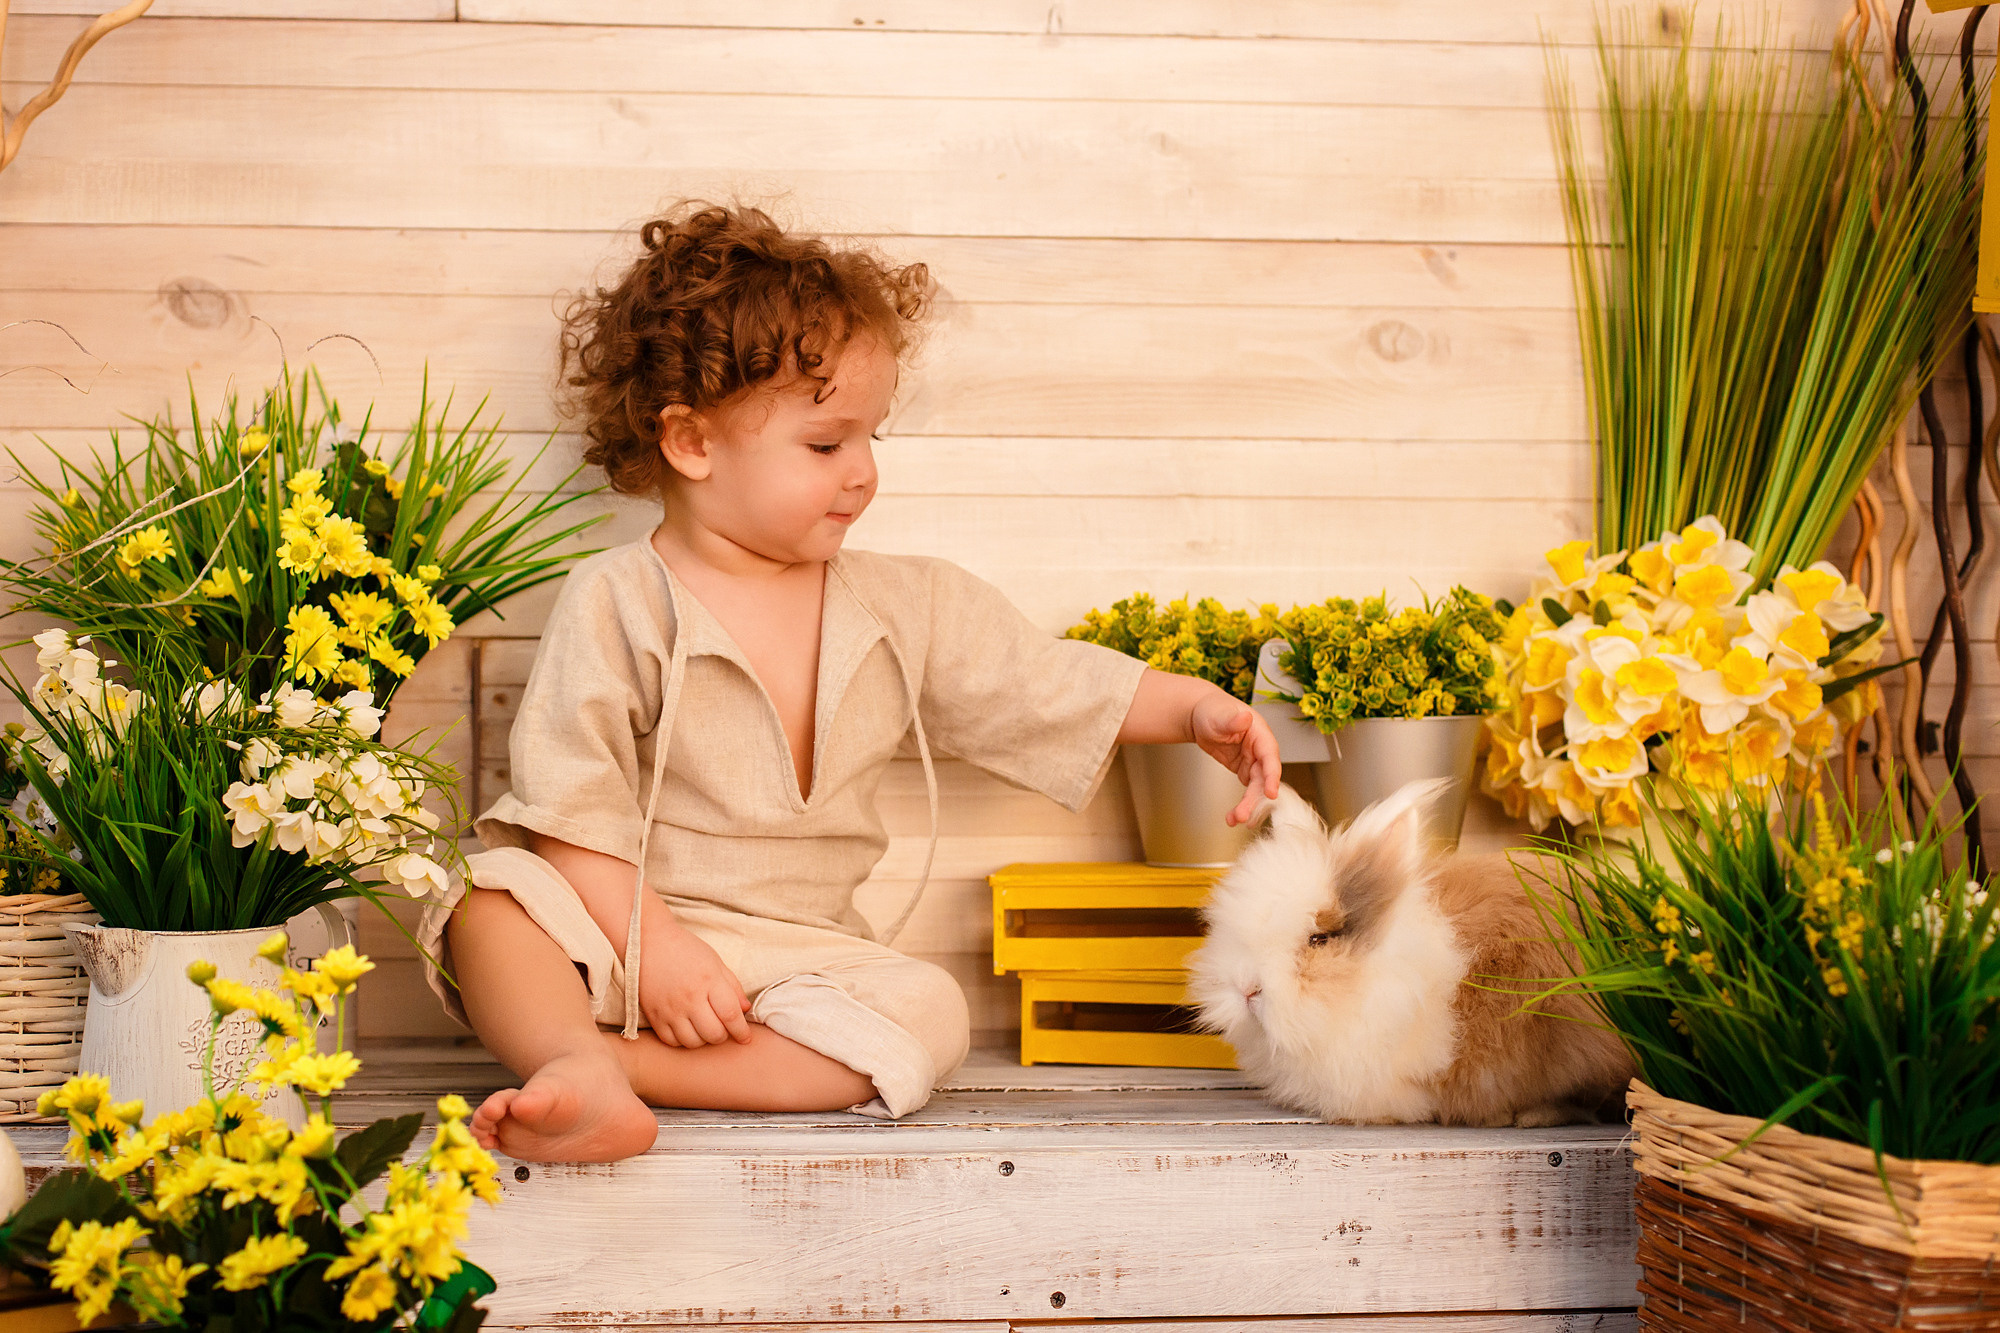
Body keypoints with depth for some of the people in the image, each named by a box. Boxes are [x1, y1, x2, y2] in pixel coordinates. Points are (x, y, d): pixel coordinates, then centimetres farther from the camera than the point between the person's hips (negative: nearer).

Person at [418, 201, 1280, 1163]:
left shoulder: (902, 609, 8)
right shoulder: (617, 605, -6)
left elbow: (1053, 684, 14)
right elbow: (568, 800, -12)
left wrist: (1194, 707, 2)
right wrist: (652, 945, -22)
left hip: (797, 950, 4)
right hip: (626, 926, -3)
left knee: (927, 1016, -26)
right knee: (492, 901, -29)